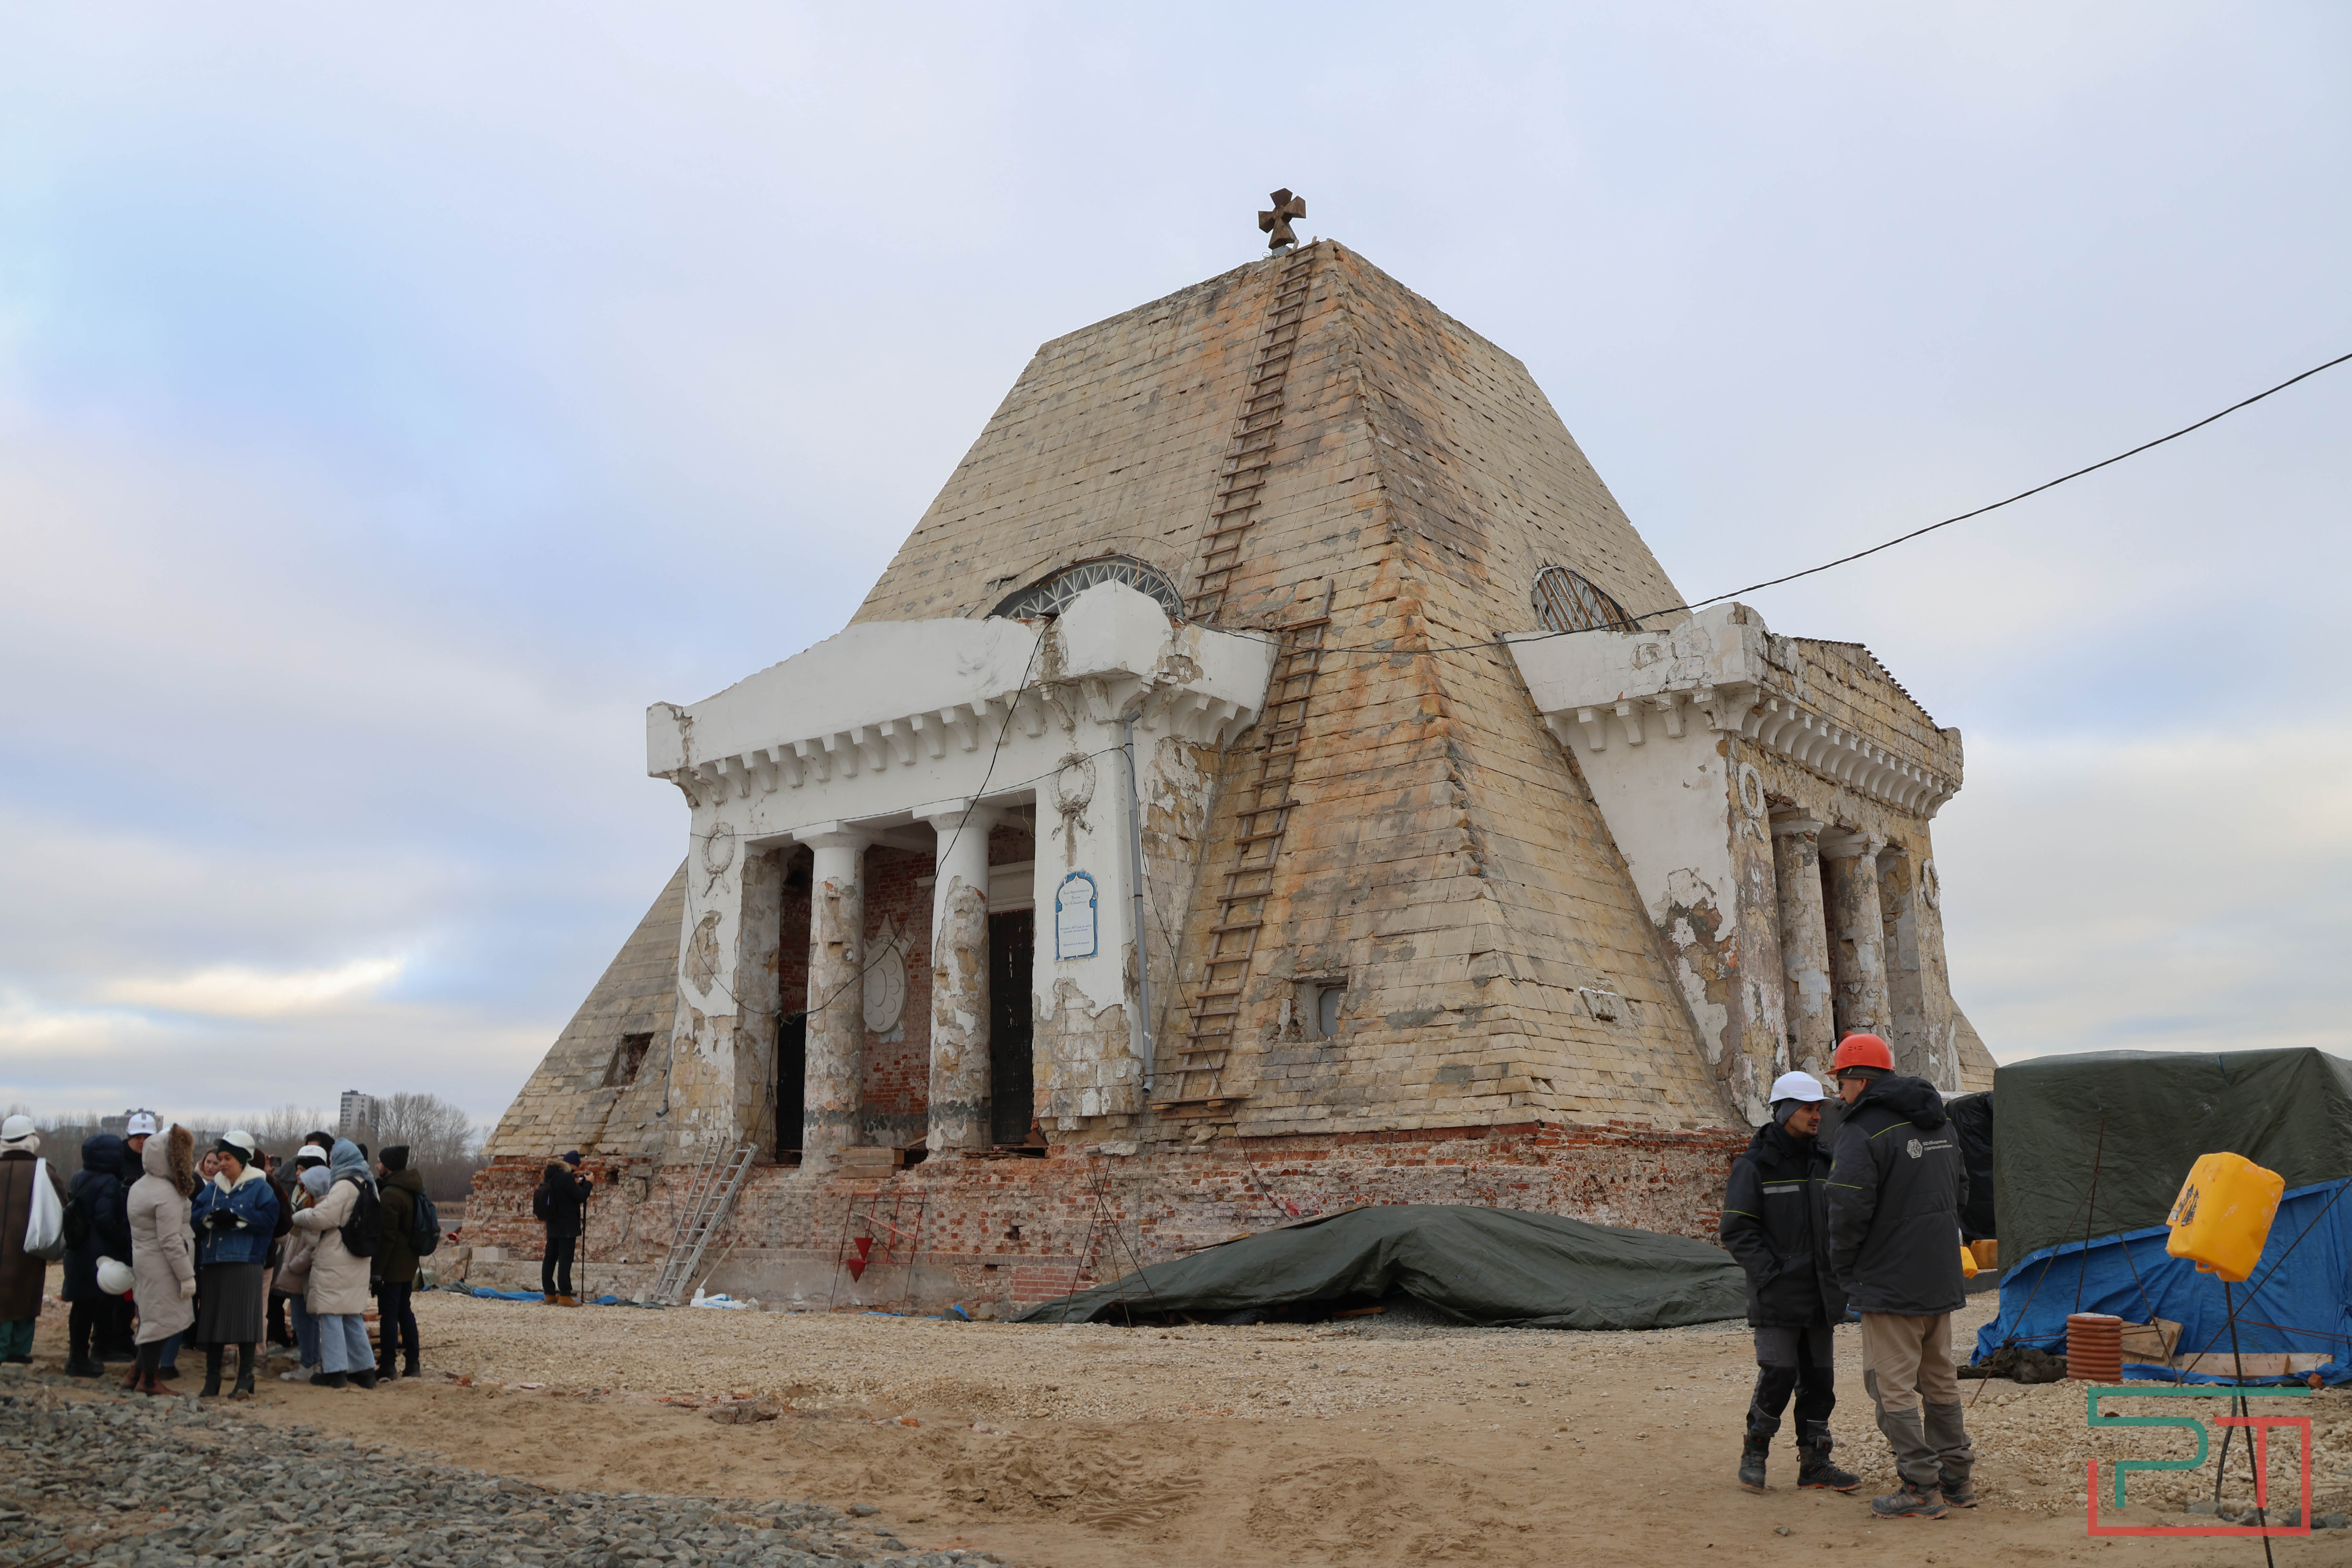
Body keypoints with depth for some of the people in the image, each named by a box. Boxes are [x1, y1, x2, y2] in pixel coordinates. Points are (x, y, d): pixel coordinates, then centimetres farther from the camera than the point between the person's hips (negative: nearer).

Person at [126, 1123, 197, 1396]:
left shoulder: (138, 1187, 11)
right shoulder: (167, 1195, -19)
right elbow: (171, 1241, -22)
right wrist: (187, 1276, -17)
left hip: (142, 1258, 10)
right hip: (161, 1265, -10)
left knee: (151, 1320, 17)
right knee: (162, 1320, -1)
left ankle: (138, 1373, 20)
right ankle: (148, 1380, 5)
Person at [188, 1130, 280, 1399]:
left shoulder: (260, 1187, 0)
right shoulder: (212, 1188, 15)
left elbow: (269, 1218, -10)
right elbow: (195, 1216, 6)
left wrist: (236, 1217, -16)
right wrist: (212, 1217, -14)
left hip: (246, 1263, -5)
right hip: (213, 1262, 5)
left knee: (244, 1320, -5)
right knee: (211, 1320, 6)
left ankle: (245, 1379, 1)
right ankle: (212, 1379, 15)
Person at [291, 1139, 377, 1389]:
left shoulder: (344, 1186, -15)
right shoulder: (368, 1186, 13)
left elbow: (322, 1217, -20)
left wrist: (296, 1218, -3)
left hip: (334, 1262, -8)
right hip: (357, 1262, 8)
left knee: (330, 1314, -1)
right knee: (353, 1315, 14)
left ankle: (335, 1372, 0)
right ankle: (364, 1369, 15)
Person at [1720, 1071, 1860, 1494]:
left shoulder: (1823, 1163, 11)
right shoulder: (1753, 1167, -8)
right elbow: (1737, 1231, -10)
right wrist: (1771, 1273, -15)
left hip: (1820, 1297, 6)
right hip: (1777, 1297, -6)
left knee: (1819, 1380, 8)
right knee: (1778, 1377, -7)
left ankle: (1815, 1463, 19)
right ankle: (1754, 1455, 12)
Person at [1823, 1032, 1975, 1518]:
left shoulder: (1863, 1130, -17)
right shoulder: (1938, 1124, 12)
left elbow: (1849, 1209, -21)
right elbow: (1960, 1191, 21)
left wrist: (1844, 1271, -6)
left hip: (1890, 1283, -9)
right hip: (1942, 1278, 9)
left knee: (1893, 1385, -2)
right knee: (1940, 1379, 18)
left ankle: (1921, 1488, 0)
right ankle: (1956, 1478, 25)